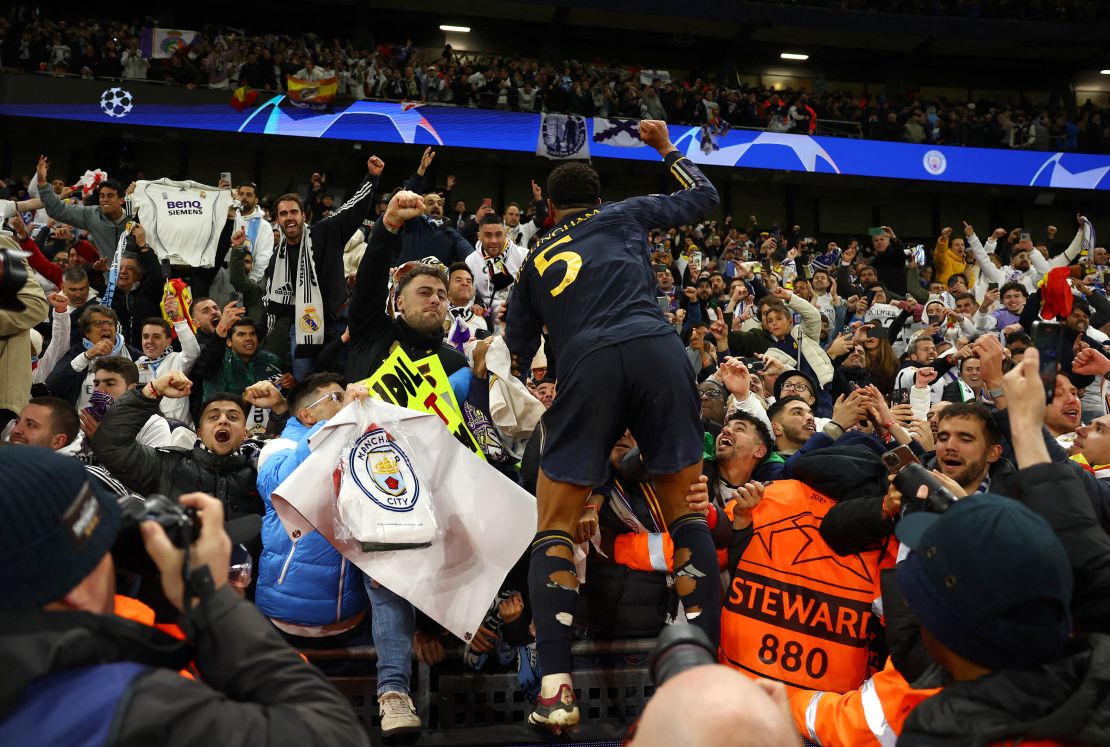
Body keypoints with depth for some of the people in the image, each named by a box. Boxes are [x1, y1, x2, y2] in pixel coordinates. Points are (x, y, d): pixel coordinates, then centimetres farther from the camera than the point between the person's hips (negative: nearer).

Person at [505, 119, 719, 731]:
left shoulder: (535, 260, 28)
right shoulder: (624, 215, 26)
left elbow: (517, 352, 29)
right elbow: (703, 195, 38)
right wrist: (665, 148, 52)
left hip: (587, 363, 0)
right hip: (656, 348, 1)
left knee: (554, 528, 7)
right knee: (686, 513, 11)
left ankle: (556, 687, -6)